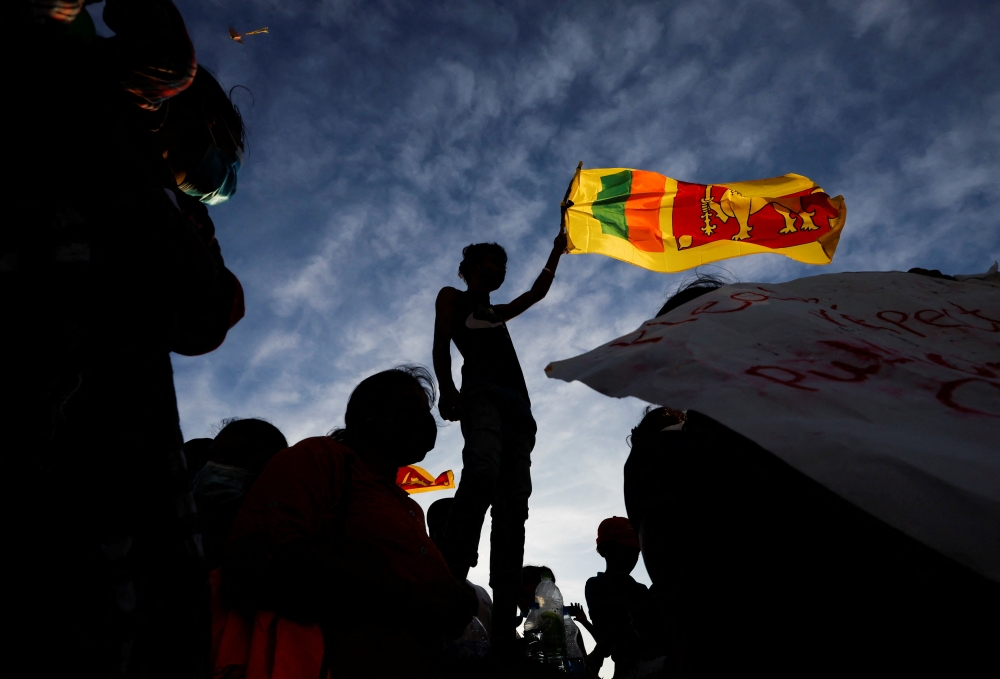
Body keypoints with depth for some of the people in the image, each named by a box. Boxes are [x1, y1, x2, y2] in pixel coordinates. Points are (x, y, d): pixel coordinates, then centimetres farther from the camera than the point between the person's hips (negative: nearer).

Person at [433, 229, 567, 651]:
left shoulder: (498, 311, 37)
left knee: (513, 502, -9)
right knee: (482, 472, -35)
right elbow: (441, 346, 4)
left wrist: (556, 251, 39)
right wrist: (447, 391, -13)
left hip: (517, 400, 7)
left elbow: (537, 293, 41)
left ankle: (504, 624, -15)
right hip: (481, 391, -6)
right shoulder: (452, 297, 19)